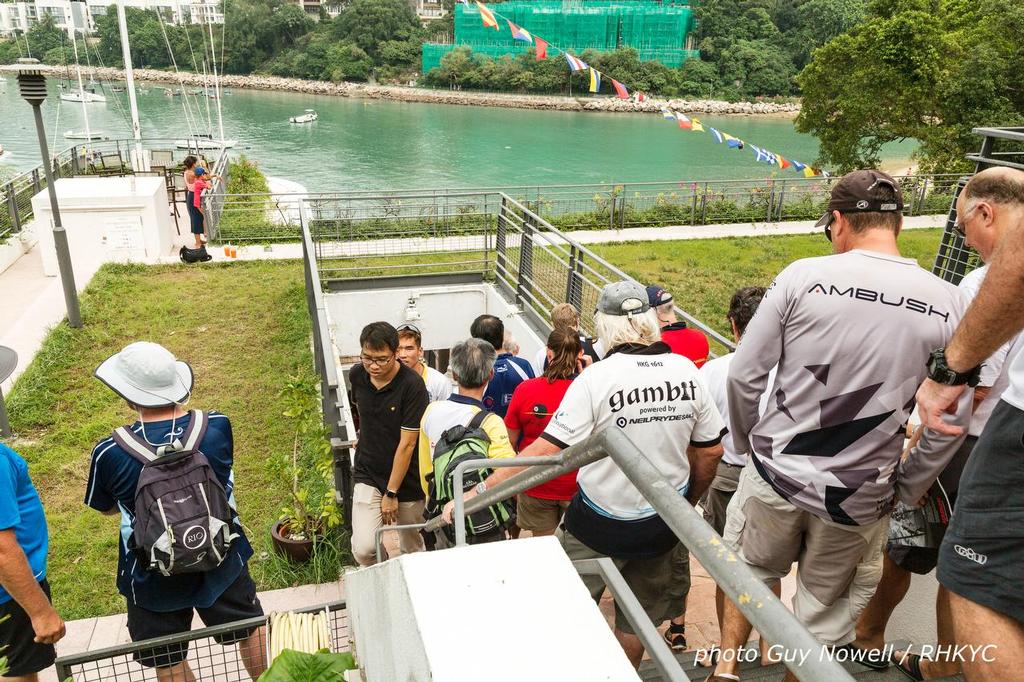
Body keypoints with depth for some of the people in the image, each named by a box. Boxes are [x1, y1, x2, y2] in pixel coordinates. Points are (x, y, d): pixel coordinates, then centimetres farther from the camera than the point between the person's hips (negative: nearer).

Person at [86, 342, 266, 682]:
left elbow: (106, 508, -3)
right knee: (252, 630, 25)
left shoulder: (110, 453, -23)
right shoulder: (218, 426, -19)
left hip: (154, 579, -1)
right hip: (222, 562, 2)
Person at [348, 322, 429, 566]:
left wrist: (391, 493, -16)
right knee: (364, 549, -13)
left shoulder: (412, 385, -21)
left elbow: (407, 443, -19)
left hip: (407, 480, -3)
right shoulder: (357, 375, -5)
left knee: (411, 548, 13)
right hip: (367, 475, 3)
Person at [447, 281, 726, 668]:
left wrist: (478, 491, -19)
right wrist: (688, 503, 17)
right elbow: (711, 451, 0)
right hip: (663, 521, 5)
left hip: (602, 524, -4)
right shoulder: (686, 371, -8)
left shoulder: (596, 379, -22)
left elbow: (546, 450, -24)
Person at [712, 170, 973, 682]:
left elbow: (743, 375, -9)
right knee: (825, 606, 22)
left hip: (776, 472, -1)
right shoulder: (947, 303, -7)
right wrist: (905, 488, 11)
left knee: (752, 568, 27)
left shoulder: (803, 276, -13)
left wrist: (748, 444, 7)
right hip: (859, 497, 1)